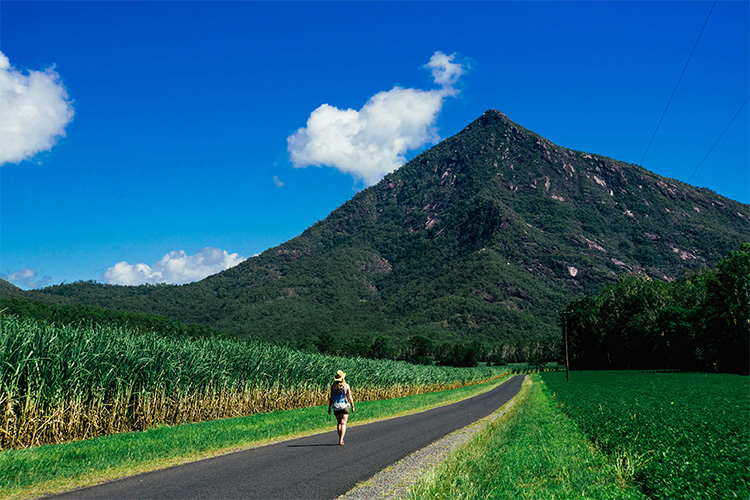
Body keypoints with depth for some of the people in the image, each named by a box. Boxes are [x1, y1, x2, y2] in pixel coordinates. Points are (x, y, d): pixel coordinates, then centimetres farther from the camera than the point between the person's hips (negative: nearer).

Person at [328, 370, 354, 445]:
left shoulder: (333, 386, -5)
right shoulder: (346, 386, -7)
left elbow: (331, 398, -5)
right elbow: (350, 398, -5)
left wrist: (329, 408, 2)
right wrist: (352, 406, 7)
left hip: (336, 407, 2)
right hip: (344, 406, -2)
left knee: (339, 423, 18)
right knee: (343, 423, -2)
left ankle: (340, 439, 20)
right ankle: (341, 440, -14)